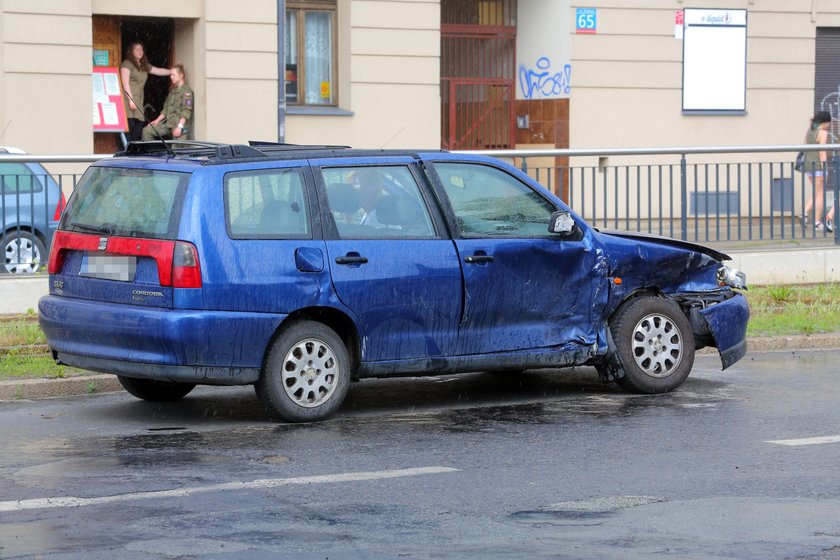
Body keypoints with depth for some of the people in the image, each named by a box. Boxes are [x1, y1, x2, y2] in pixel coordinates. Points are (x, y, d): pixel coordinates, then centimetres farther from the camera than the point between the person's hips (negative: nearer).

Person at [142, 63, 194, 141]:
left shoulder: (186, 91, -7)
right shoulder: (173, 90, 21)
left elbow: (186, 111, -15)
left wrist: (179, 126, -24)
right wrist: (157, 120, 13)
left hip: (180, 124, -9)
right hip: (168, 123, 9)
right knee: (147, 131, 0)